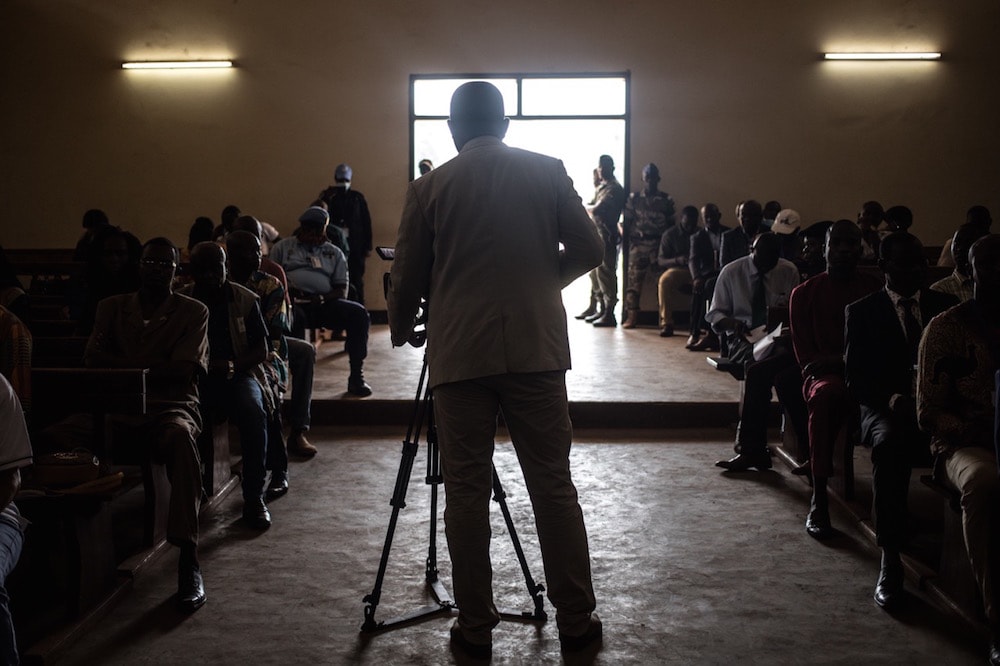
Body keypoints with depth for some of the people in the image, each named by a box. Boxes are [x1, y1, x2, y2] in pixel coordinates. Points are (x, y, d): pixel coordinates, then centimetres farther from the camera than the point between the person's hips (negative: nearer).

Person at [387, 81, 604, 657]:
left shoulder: (431, 187, 4)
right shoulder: (547, 172, 6)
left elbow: (407, 278, 9)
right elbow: (589, 249, 7)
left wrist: (401, 329, 28)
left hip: (461, 352, 0)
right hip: (536, 349, 1)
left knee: (466, 491, 6)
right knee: (553, 485, 7)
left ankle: (476, 626, 12)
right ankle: (576, 620, 14)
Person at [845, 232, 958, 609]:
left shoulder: (947, 307, 17)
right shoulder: (862, 311, 9)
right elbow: (855, 379, 1)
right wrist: (894, 400, -19)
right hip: (887, 409, -2)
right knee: (890, 441, -37)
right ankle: (890, 560, -34)